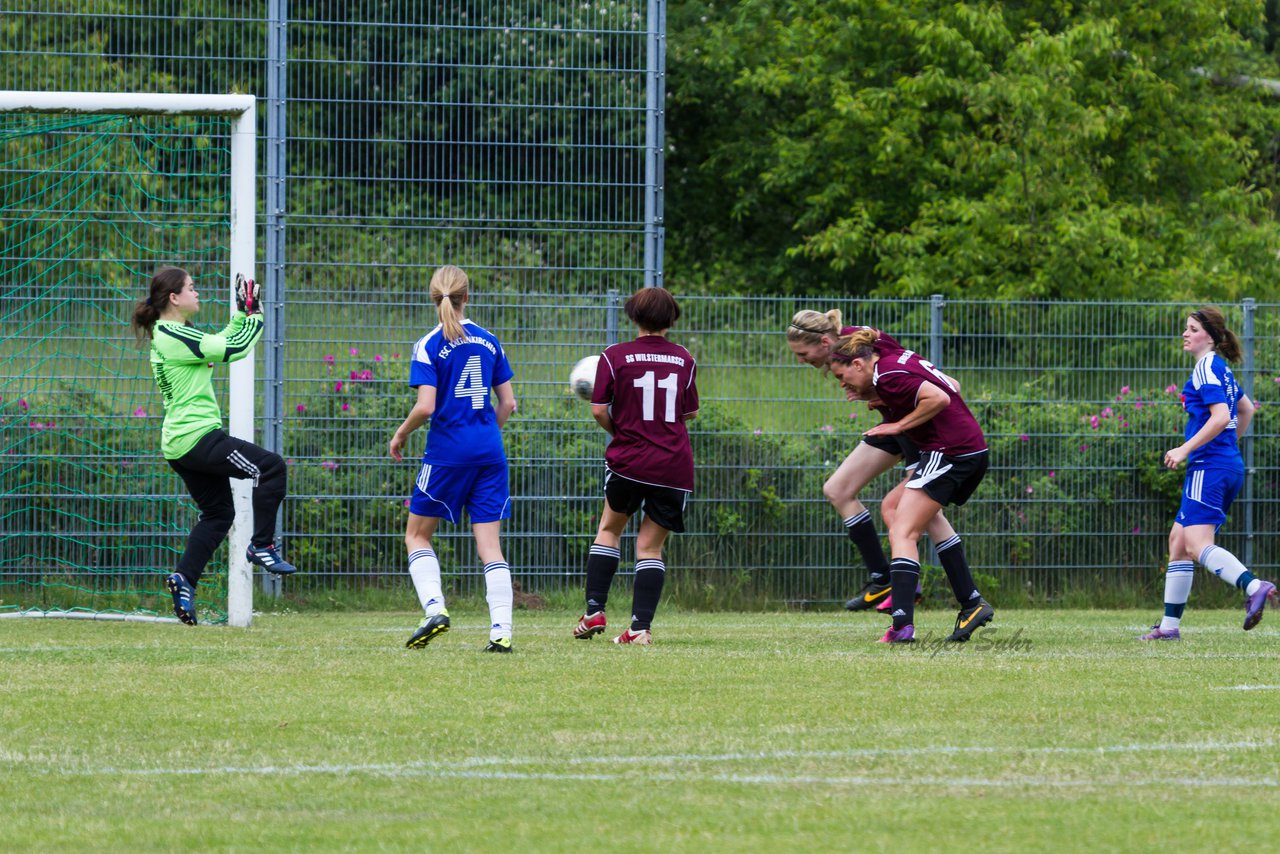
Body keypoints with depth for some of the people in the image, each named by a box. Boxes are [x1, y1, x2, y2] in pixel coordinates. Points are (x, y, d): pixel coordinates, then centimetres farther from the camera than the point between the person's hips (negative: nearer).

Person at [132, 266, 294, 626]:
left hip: (179, 444, 10)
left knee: (218, 512, 15)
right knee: (271, 466, -6)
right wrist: (254, 316, -3)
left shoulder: (165, 336, 15)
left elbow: (221, 344, 22)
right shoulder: (176, 337, -16)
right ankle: (262, 545, -2)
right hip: (198, 437, -10)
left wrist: (242, 316, 16)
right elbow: (234, 349, -17)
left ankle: (185, 579, 8)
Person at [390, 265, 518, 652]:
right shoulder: (489, 342, 7)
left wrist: (401, 434, 2)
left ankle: (435, 608, -9)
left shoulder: (429, 346, -7)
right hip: (489, 453, 4)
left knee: (416, 535, 11)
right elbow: (507, 403, 9)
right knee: (489, 544, 4)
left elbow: (426, 406, -15)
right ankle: (501, 631, -6)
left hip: (447, 452, -4)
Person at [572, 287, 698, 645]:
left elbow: (599, 411, -6)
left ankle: (594, 612, 11)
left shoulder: (614, 357, -3)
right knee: (651, 546, 7)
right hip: (675, 466, 2)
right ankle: (641, 626, -2)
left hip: (628, 460, -2)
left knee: (610, 528, 19)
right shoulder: (684, 360, 5)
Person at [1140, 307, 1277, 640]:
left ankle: (1254, 587, -39)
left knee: (1197, 545, -19)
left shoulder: (1207, 368, -10)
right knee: (1179, 538, 14)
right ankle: (1169, 625, 18)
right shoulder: (1219, 369, 19)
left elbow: (1221, 416, -22)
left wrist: (1186, 449, -19)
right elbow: (1246, 409, 32)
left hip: (1209, 467, -10)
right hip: (1228, 465, 10)